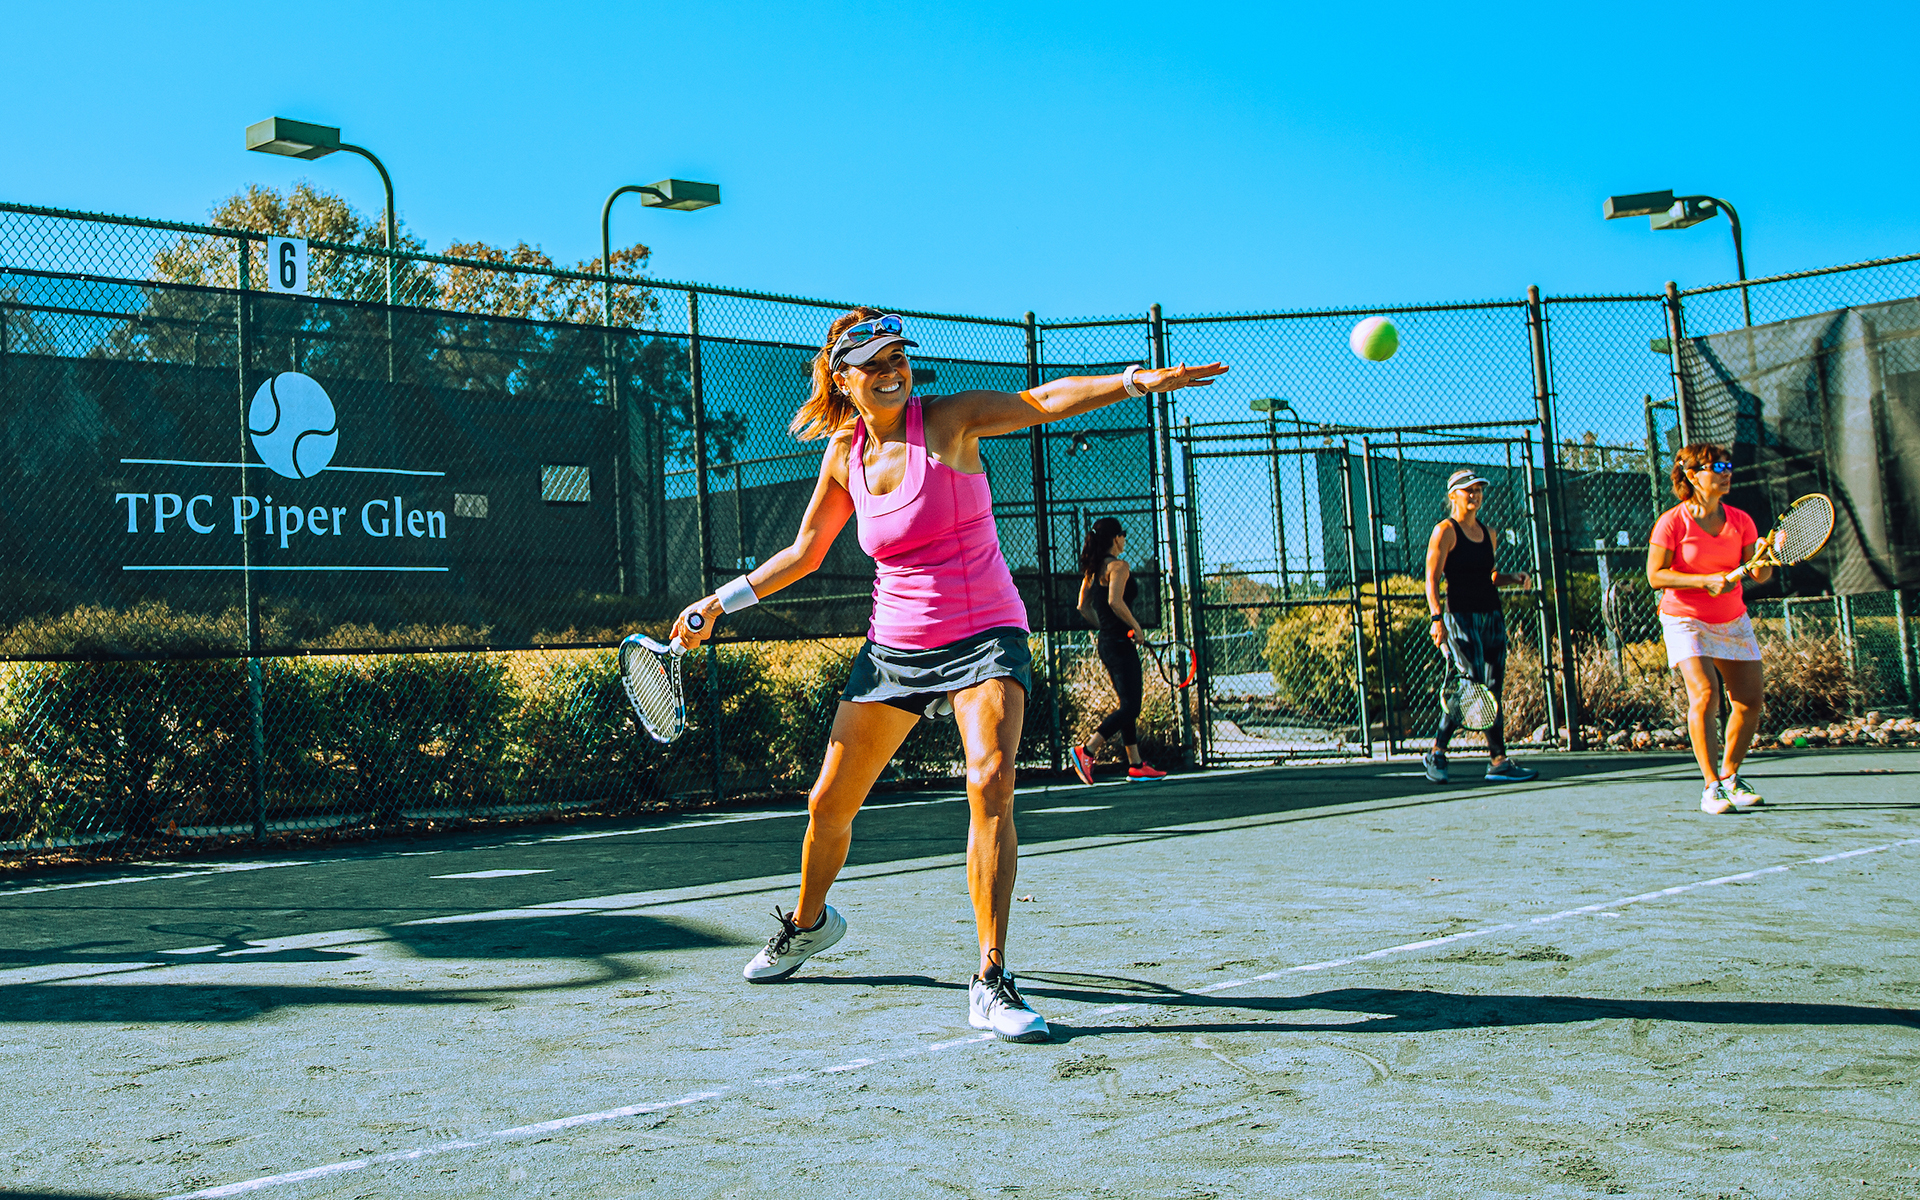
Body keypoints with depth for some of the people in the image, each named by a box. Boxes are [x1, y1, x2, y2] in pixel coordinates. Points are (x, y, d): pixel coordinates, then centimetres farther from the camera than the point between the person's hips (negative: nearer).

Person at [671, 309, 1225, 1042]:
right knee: (829, 804, 9)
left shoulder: (948, 418, -9)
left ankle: (991, 982, -21)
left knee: (990, 781, -28)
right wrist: (720, 602, 16)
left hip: (984, 638, -4)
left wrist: (1136, 380, -37)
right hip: (893, 645, 4)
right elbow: (804, 552, 16)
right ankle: (808, 923, 40)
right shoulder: (843, 453, 4)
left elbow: (1044, 399, -22)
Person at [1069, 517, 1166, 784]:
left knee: (1129, 705, 13)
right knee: (1129, 707, -7)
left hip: (1107, 642, 10)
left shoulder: (1093, 569, 12)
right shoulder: (1118, 566, -13)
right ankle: (1087, 751, -15)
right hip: (1121, 643, -9)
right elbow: (1115, 601, -26)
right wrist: (1137, 627, -15)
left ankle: (1136, 765, 15)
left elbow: (1083, 606, 15)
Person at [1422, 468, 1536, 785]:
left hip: (1492, 616, 7)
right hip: (1461, 616, -7)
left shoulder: (1488, 533, 16)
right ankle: (1436, 753, -1)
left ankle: (1498, 762, 5)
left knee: (1493, 689, 3)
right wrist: (1436, 618, -22)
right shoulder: (1445, 531, -5)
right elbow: (1432, 581, -11)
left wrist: (1512, 579, 6)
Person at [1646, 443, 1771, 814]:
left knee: (1751, 698, 1)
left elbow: (1760, 575, -4)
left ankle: (1730, 776, 22)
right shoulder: (1672, 522, -13)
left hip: (1732, 621, 5)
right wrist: (1705, 581, -26)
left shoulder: (1740, 521, 0)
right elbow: (1655, 576, -16)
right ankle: (1712, 788, -15)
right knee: (1705, 693, -21)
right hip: (1685, 619, -5)